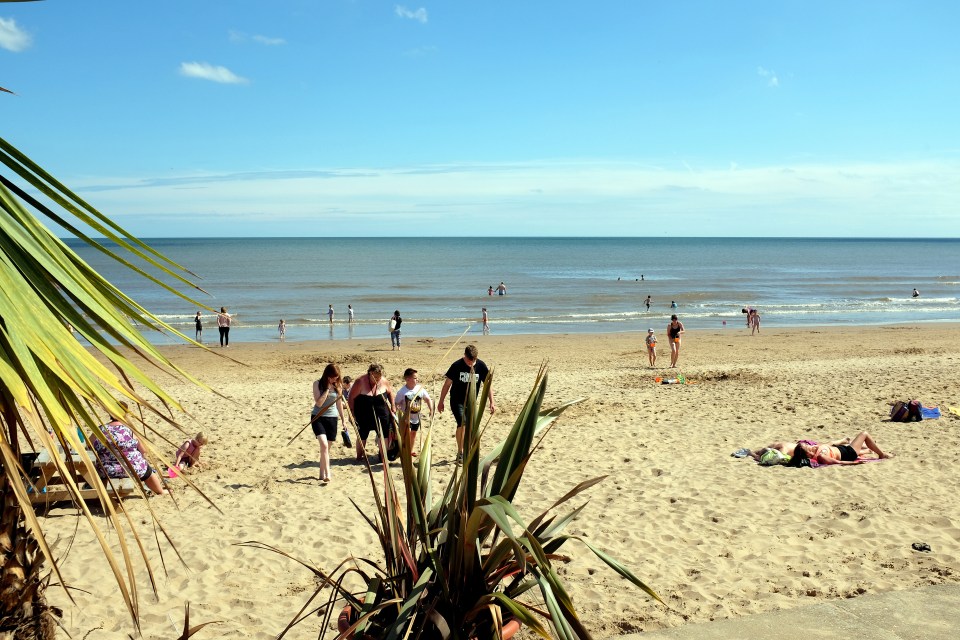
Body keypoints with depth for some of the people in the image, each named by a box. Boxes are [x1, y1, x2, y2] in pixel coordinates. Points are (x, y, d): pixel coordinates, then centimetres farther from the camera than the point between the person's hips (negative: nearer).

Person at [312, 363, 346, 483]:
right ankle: (327, 474, -21)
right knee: (324, 445, -20)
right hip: (318, 417, -3)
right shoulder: (318, 384, -8)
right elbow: (318, 403, -15)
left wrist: (343, 419, 17)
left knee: (327, 448, 9)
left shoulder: (338, 385, 1)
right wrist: (327, 389, -18)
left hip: (332, 418, 3)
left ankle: (322, 474, 23)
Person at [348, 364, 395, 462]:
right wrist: (351, 413, -13)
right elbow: (351, 398, -13)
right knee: (362, 437, 9)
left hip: (382, 415, 3)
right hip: (363, 416, -3)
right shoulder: (360, 382, -18)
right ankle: (359, 457, 25)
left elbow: (390, 393, 10)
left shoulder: (384, 381, -8)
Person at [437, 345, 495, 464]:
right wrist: (441, 401, -2)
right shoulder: (457, 365, -15)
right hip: (457, 401, -4)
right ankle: (460, 454, -12)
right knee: (462, 424, -20)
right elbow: (447, 384, -5)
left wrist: (491, 403, -8)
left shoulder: (481, 366, -9)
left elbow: (488, 384, -2)